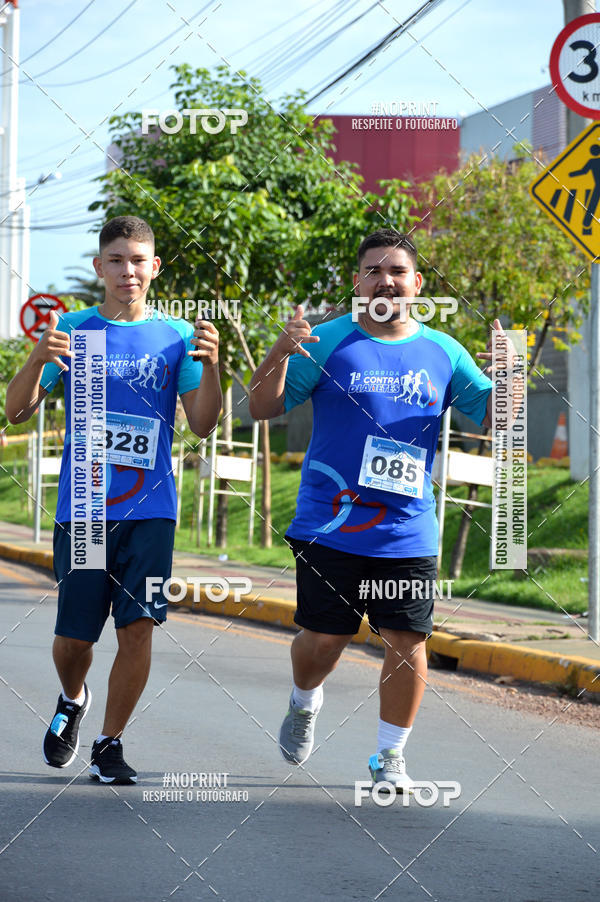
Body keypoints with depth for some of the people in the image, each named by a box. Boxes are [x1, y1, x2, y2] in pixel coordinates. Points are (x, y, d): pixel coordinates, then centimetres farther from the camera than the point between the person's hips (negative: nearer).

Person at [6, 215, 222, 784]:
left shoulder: (176, 336, 6)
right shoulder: (72, 330, 4)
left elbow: (202, 426, -1)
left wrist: (210, 366, -19)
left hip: (150, 508, 0)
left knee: (138, 626, -7)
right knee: (74, 635, 3)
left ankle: (109, 744, 8)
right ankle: (72, 701, 35)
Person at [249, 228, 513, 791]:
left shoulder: (442, 352, 7)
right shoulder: (327, 342, 0)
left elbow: (496, 417, 8)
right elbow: (263, 409, -3)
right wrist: (279, 353, -21)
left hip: (409, 533, 2)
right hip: (330, 527, -2)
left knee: (407, 643, -1)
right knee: (323, 639, 2)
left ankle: (390, 756, 15)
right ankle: (304, 704, 36)